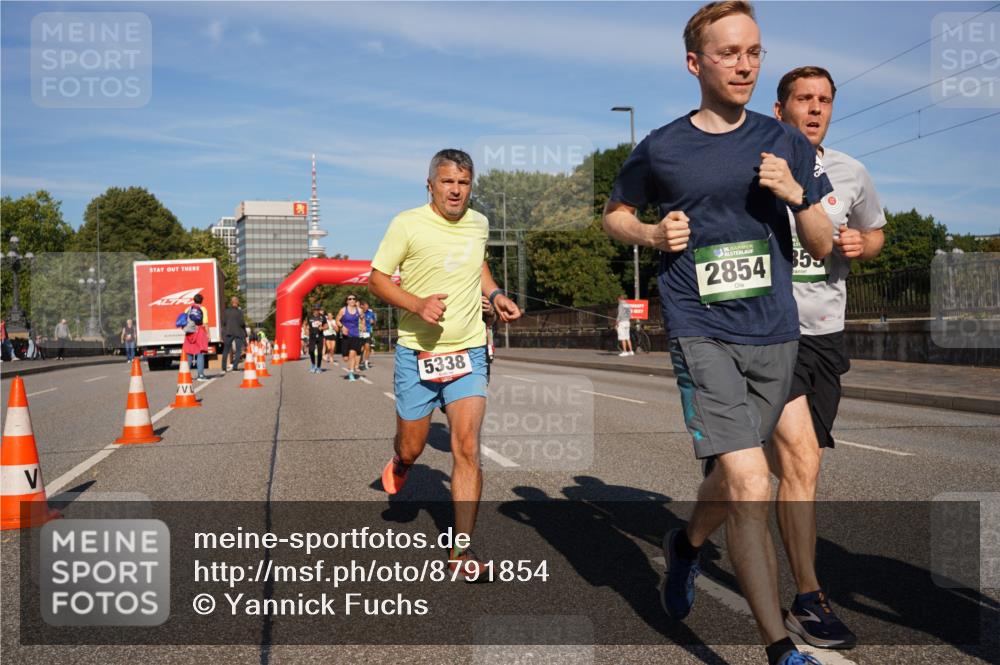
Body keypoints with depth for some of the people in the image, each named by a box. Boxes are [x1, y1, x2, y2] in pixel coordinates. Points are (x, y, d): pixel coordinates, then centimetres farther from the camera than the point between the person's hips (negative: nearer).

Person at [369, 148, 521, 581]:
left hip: (468, 351, 2)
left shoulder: (479, 224, 6)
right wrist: (418, 304, -21)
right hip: (416, 351, -2)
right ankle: (399, 463, 47)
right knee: (411, 448, 7)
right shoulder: (407, 225, -7)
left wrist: (494, 294, 8)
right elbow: (377, 279, -4)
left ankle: (462, 552, -3)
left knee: (467, 446, -11)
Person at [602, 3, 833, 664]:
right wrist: (652, 234, -3)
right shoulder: (660, 148, 1)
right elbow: (615, 213, 18)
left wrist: (795, 193, -10)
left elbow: (822, 246, 9)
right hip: (702, 332, -3)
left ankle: (687, 544, 48)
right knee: (749, 485, -16)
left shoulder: (785, 143, 7)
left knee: (730, 479, 15)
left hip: (774, 335, 4)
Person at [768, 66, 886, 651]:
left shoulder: (851, 174, 9)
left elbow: (875, 233, 23)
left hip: (825, 334, 5)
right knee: (802, 457, -17)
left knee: (794, 462, 12)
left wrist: (860, 244, -1)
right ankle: (808, 600, -8)